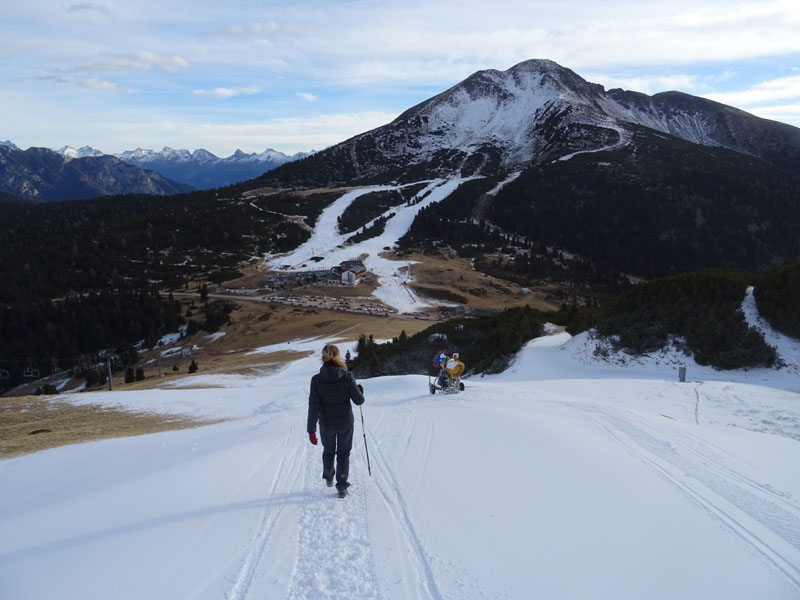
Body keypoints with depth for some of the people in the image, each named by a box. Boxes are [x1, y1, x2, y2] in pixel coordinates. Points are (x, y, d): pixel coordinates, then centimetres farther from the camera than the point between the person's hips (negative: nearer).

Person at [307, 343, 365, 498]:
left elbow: (314, 407, -14)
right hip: (345, 422, -1)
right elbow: (359, 400, -12)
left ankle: (328, 477, 46)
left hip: (326, 423, 1)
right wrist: (360, 390, 10)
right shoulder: (347, 377, -16)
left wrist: (311, 430, -10)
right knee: (343, 454, 16)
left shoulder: (317, 380, -14)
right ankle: (342, 486, 13)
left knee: (328, 451, 26)